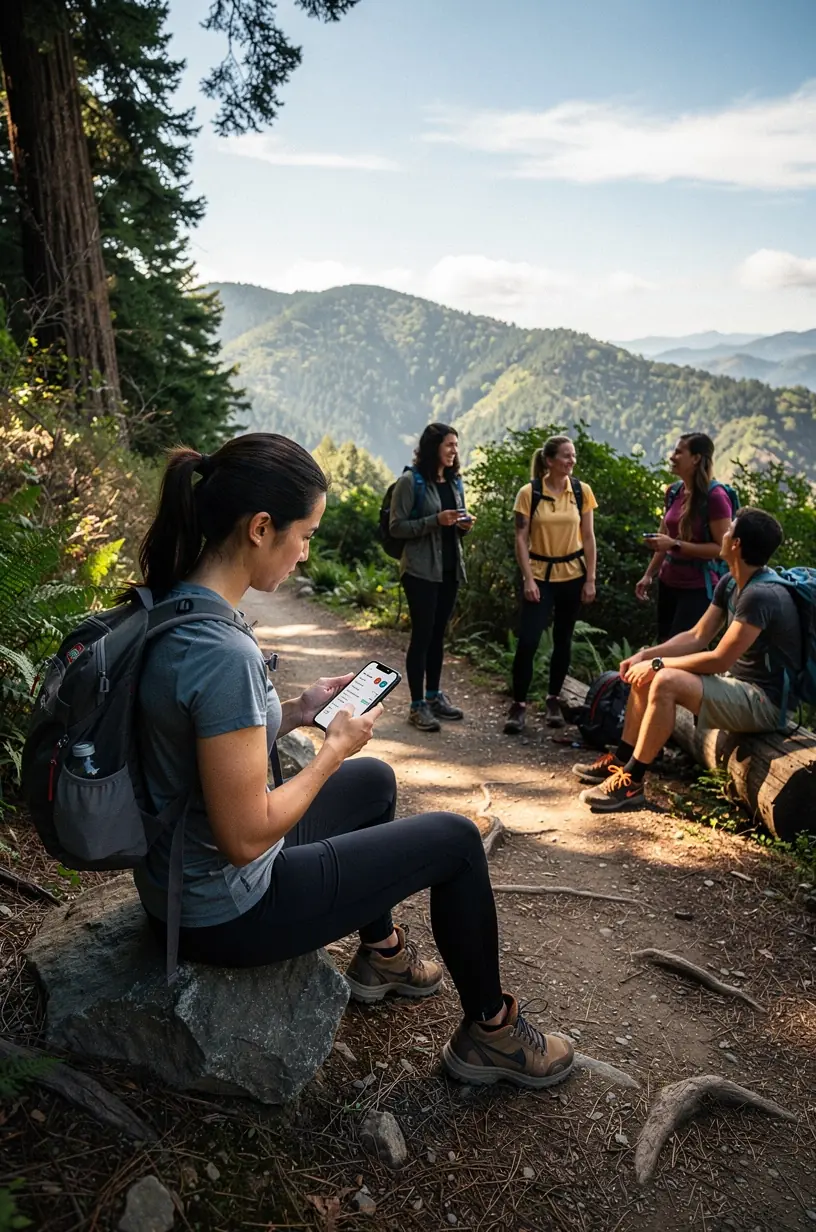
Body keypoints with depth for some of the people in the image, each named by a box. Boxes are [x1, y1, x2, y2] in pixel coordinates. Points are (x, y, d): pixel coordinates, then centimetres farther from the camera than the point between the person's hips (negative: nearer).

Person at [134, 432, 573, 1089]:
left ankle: (380, 953, 43)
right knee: (456, 839, 3)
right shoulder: (225, 653, -32)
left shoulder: (171, 609, -3)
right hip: (226, 915, -9)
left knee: (375, 780, 26)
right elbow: (246, 836, -27)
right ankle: (490, 1030, 24)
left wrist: (297, 709, 2)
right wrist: (335, 748, -14)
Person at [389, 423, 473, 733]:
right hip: (421, 570, -7)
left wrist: (464, 525, -2)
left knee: (438, 633, 13)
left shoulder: (455, 482, 13)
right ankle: (417, 705, 3)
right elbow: (396, 527, -13)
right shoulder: (410, 481, -9)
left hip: (450, 568, 7)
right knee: (422, 634, -4)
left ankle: (434, 695, 24)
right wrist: (436, 521, -22)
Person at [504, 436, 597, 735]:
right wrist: (528, 580, -12)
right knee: (527, 641, -9)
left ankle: (553, 699, 24)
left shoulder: (582, 491, -1)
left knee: (563, 640, 9)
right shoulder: (529, 493, -7)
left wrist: (590, 580, -1)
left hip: (572, 575, 2)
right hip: (540, 575, -2)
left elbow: (588, 538, 2)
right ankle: (519, 704, 4)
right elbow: (521, 539, -6)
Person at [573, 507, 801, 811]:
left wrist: (658, 664, -18)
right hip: (739, 684, 10)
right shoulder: (730, 583, 5)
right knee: (643, 676, 6)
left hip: (765, 701, -10)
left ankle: (630, 784, -20)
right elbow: (696, 638, 7)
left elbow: (719, 660, -26)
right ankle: (619, 762, 11)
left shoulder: (761, 595, -25)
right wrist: (645, 655, -5)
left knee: (666, 682, -29)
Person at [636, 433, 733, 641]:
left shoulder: (715, 496, -15)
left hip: (698, 587, -7)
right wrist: (649, 575, 13)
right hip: (668, 582, 7)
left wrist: (676, 545, -21)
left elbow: (722, 548, -16)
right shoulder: (673, 491, 7)